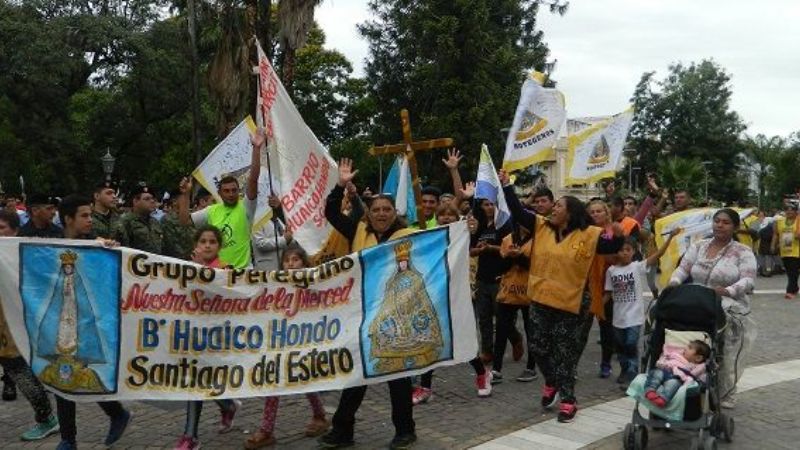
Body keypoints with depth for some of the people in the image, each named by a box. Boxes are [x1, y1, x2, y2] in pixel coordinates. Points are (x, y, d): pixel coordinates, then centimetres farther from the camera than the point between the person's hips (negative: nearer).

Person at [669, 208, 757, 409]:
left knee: (725, 356, -8)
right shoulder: (698, 246, 10)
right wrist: (674, 282, -18)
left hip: (730, 313, -3)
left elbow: (748, 280, -13)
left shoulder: (743, 252, -2)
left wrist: (728, 291, -32)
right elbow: (683, 268, 4)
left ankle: (725, 396, 10)